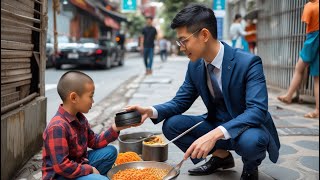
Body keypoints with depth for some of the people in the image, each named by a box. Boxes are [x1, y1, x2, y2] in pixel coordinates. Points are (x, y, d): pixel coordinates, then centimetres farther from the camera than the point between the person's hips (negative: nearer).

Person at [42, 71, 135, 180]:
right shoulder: (58, 127, -28)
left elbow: (94, 142, 12)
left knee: (110, 151, 8)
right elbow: (61, 166, -29)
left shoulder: (79, 118, 3)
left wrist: (114, 129, 0)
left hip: (79, 165, 10)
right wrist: (89, 170, -18)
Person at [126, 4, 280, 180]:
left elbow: (257, 110, -34)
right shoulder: (195, 66, -6)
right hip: (216, 125, 5)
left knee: (250, 140, -39)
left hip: (250, 129, -5)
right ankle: (220, 155, 9)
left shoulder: (248, 63, -25)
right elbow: (180, 102, 1)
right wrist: (151, 111, -21)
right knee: (171, 125, -12)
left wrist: (215, 134, -47)